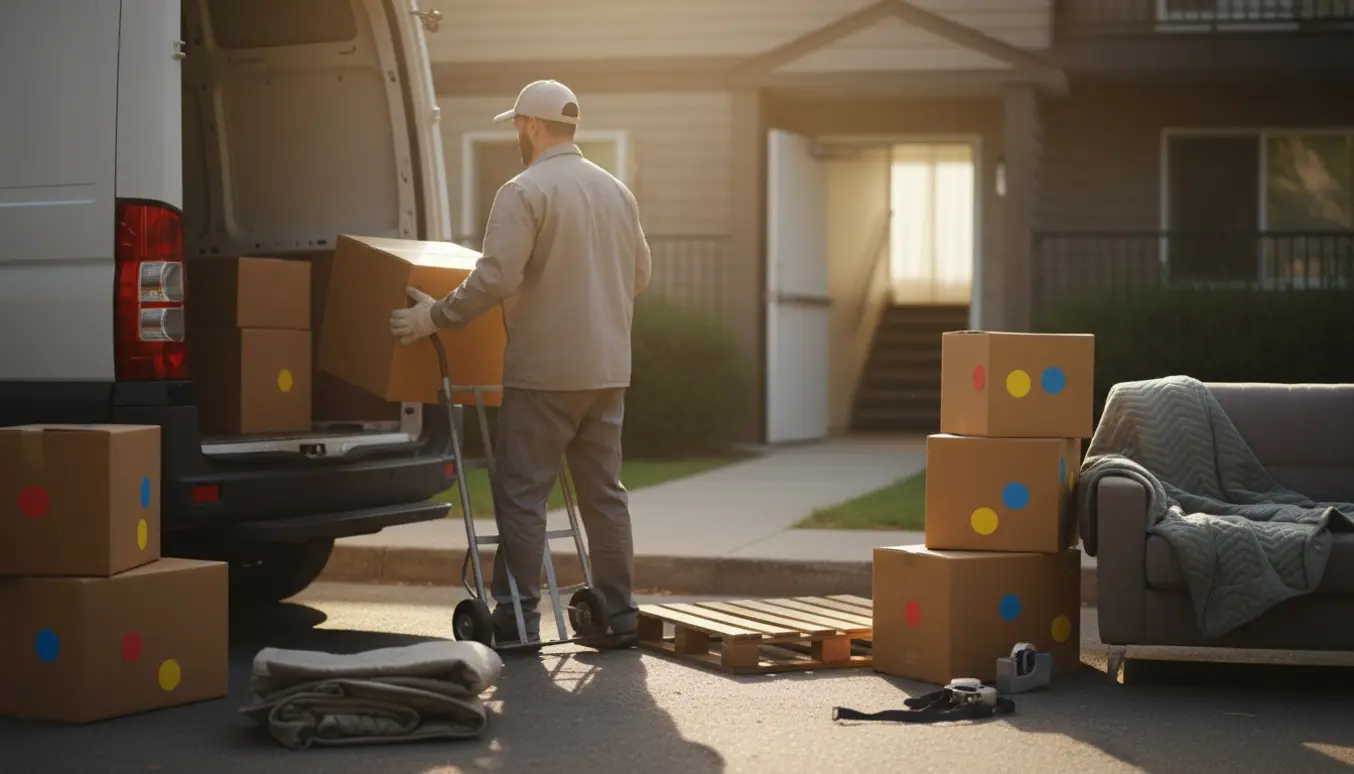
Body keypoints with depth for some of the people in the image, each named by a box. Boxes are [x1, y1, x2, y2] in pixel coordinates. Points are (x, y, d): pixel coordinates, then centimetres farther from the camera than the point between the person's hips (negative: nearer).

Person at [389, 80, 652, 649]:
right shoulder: (616, 191, 12)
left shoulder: (525, 191, -11)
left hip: (544, 371, -7)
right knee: (604, 492, 12)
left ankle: (517, 619, 0)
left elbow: (495, 278, -19)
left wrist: (436, 316, -9)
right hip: (608, 370, 7)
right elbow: (639, 274, 19)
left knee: (522, 494, 0)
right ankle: (618, 618, 14)